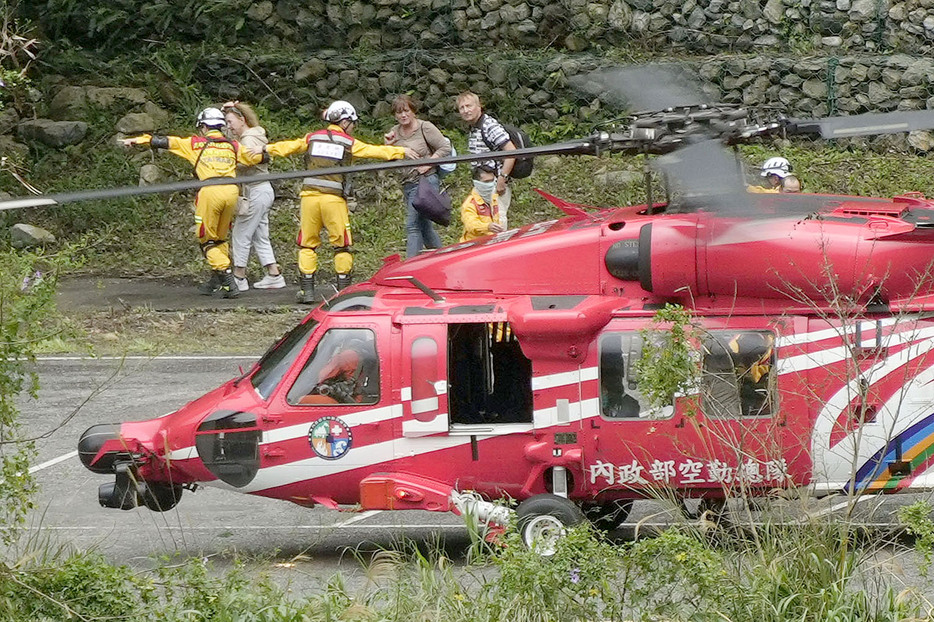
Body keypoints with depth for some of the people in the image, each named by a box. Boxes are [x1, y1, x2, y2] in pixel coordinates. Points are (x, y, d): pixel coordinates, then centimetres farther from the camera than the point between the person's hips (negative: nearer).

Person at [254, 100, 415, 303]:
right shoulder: (349, 143, 4)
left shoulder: (312, 138, 11)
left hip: (310, 195, 2)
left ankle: (306, 290, 6)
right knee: (341, 244, 7)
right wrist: (401, 151, 17)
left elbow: (288, 147, 19)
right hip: (334, 199, -2)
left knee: (308, 243, 9)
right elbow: (374, 151, 7)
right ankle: (344, 290, 7)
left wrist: (266, 149, 34)